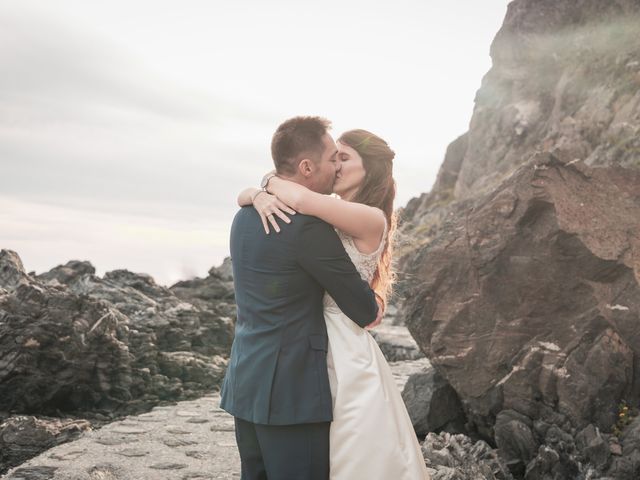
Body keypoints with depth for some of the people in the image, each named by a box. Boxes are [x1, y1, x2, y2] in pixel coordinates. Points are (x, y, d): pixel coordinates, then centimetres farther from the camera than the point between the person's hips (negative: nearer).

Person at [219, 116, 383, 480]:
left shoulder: (246, 215, 8)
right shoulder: (308, 224, -19)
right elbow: (364, 313, -11)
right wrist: (373, 307, 11)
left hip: (246, 385, 9)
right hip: (291, 393, -9)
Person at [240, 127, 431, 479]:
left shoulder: (372, 219, -12)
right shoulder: (323, 217, 8)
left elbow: (301, 199, -29)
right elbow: (243, 197, 7)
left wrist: (271, 181, -9)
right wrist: (260, 196, -15)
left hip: (344, 351, -7)